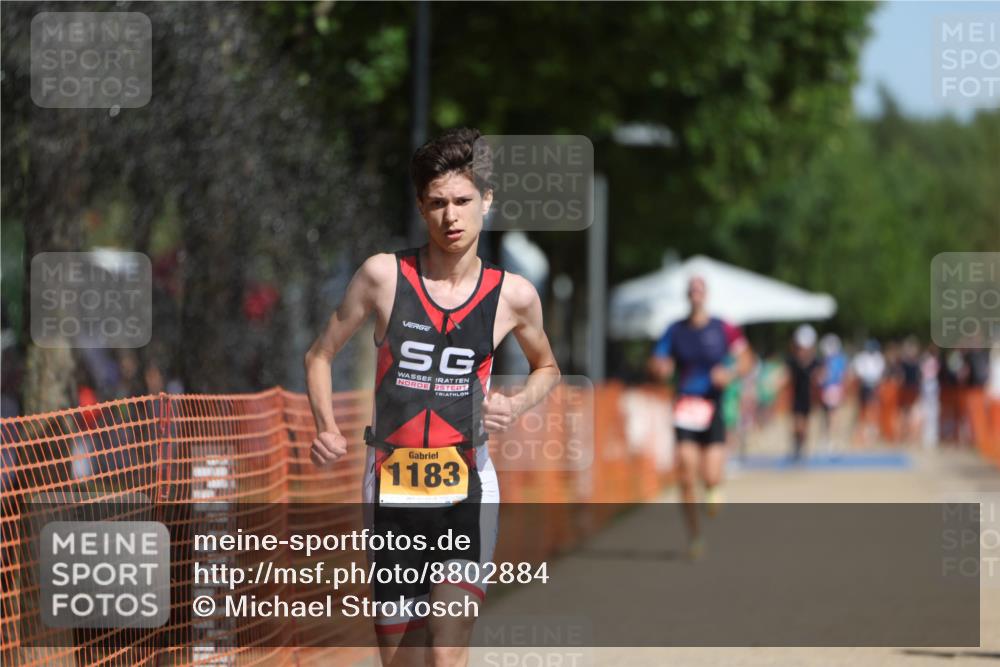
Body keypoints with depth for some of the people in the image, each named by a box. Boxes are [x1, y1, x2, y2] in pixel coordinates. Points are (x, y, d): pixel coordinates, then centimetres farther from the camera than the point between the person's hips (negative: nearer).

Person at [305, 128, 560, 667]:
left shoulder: (514, 296, 0)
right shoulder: (384, 275, -1)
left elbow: (547, 367, 21)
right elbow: (320, 354, 11)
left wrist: (518, 404, -1)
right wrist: (326, 428, -6)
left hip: (466, 492, -1)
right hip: (390, 490, 1)